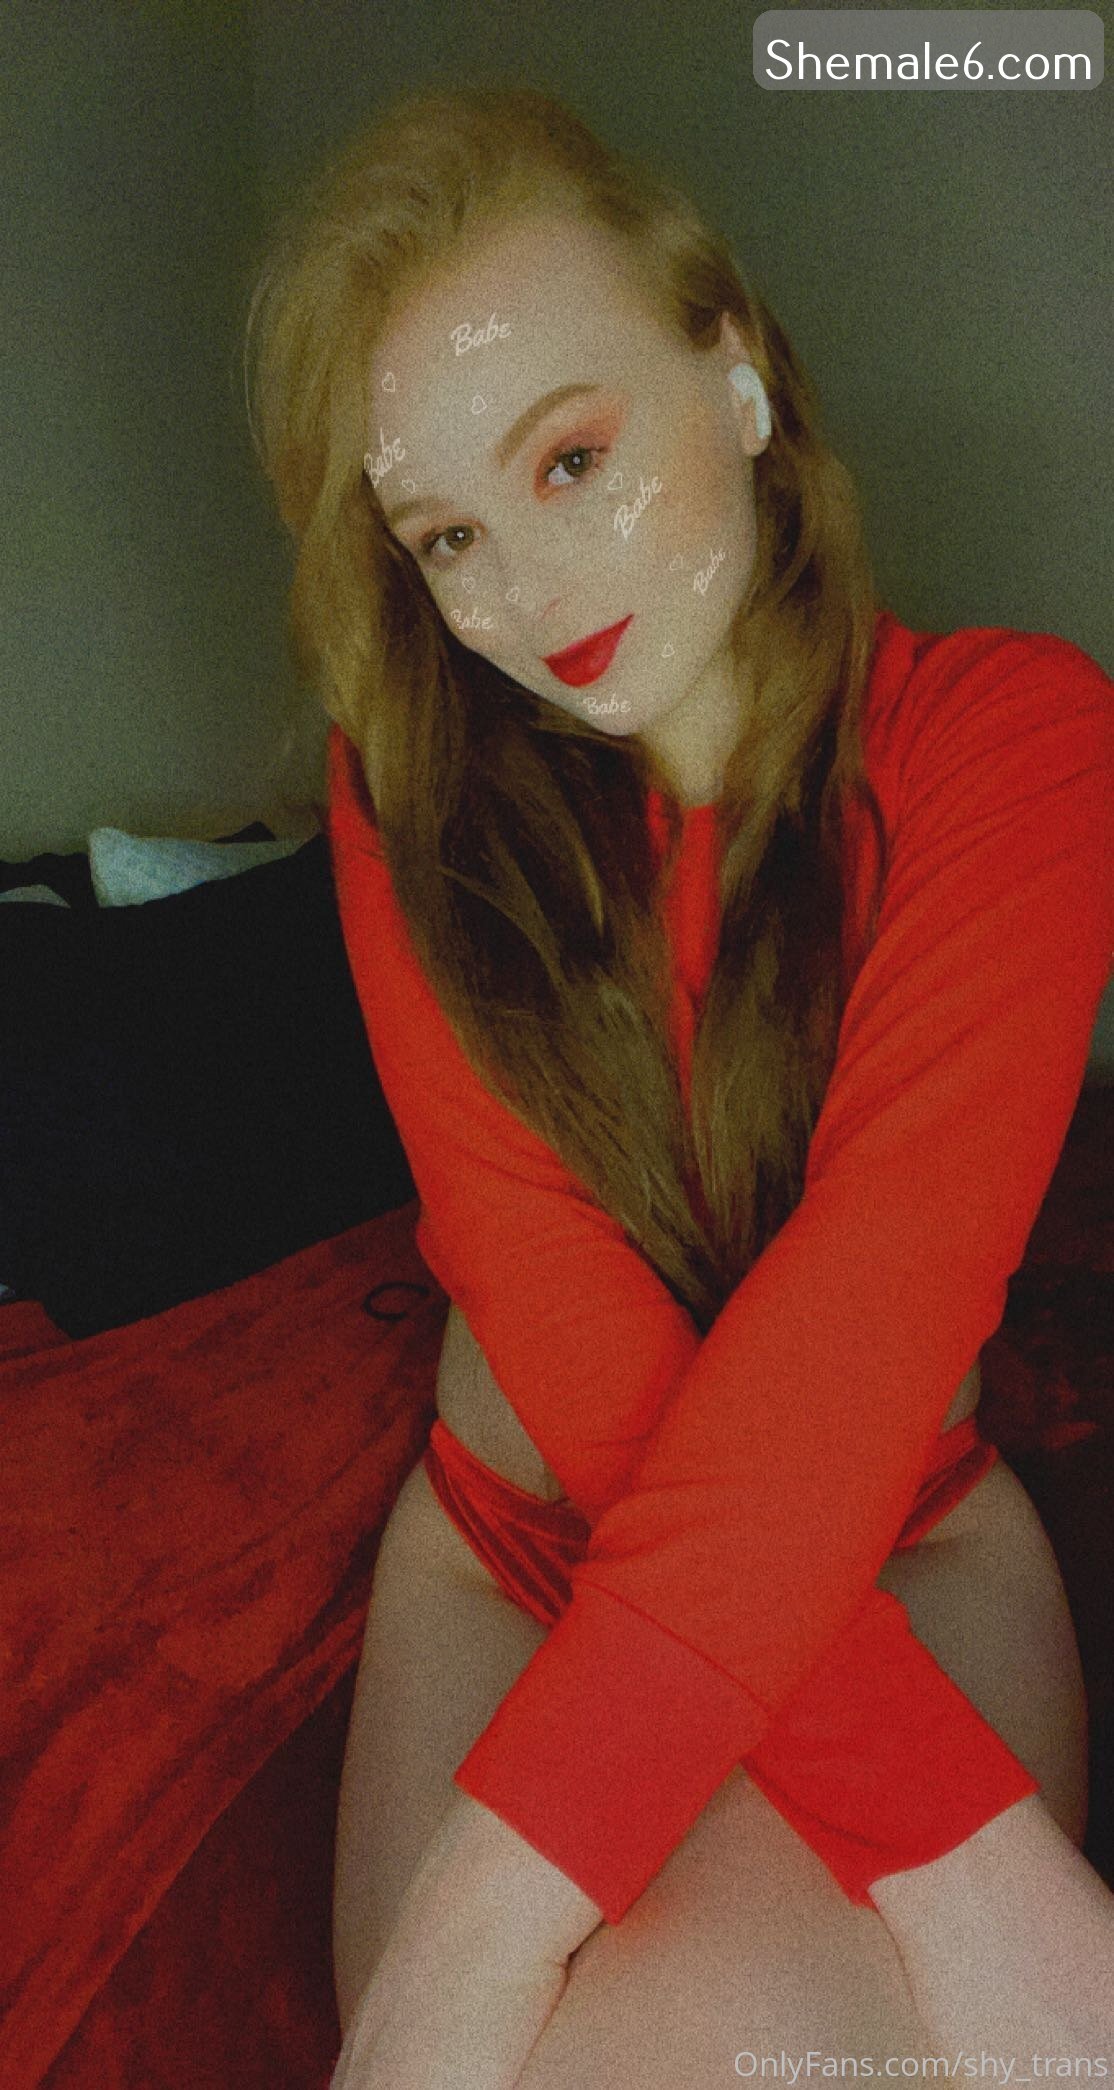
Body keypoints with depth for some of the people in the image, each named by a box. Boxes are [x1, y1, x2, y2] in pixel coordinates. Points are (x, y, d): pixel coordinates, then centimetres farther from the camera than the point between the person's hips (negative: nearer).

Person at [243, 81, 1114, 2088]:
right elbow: (577, 1340, -18)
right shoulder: (411, 794, -6)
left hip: (900, 1540, -1)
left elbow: (865, 1317, -25)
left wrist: (504, 1889, -32)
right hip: (513, 1542, 2)